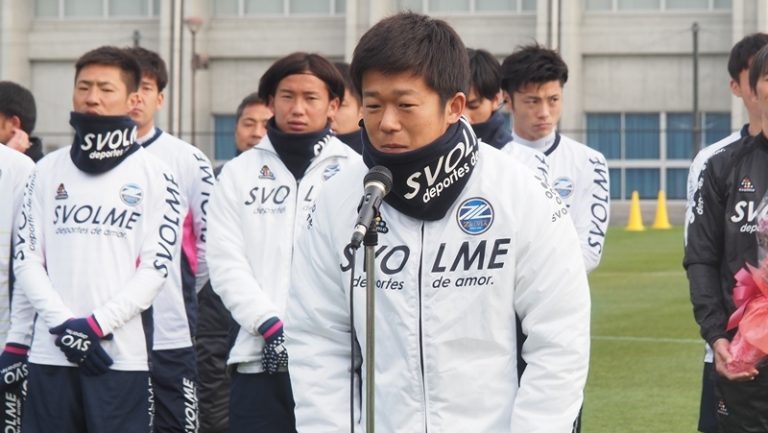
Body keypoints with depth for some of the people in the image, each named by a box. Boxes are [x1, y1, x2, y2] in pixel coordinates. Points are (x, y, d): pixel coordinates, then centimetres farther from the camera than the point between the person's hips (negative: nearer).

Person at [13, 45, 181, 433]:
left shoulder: (153, 175, 3)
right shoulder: (48, 171, 11)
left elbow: (156, 267, -3)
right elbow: (26, 258, 6)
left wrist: (96, 324, -12)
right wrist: (63, 323, -8)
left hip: (122, 354, -3)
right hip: (51, 353, 3)